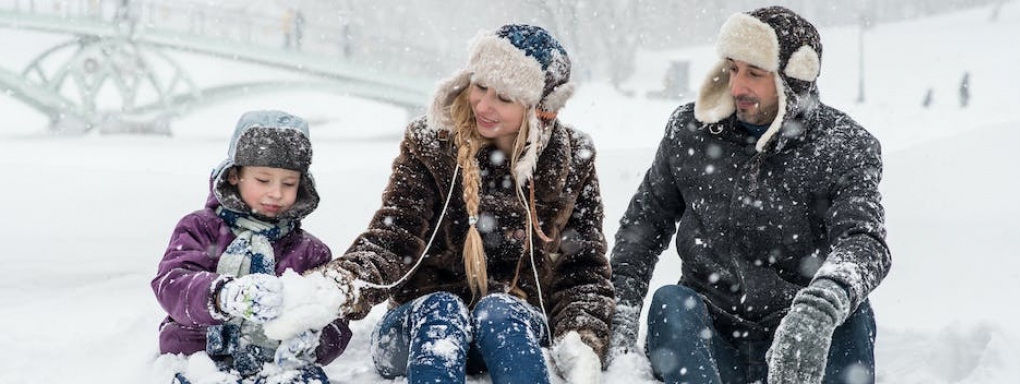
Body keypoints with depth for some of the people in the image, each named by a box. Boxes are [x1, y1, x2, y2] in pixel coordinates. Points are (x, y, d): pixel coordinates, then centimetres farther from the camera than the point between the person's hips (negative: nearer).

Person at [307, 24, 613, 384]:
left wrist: (580, 344, -17)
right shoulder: (430, 145, -3)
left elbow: (583, 268, 2)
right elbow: (392, 239, -12)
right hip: (425, 325, -1)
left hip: (518, 326, 1)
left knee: (499, 311, -32)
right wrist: (340, 286, -34)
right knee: (440, 310, -34)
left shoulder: (570, 162, 1)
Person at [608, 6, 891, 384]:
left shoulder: (844, 148, -6)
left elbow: (864, 241, -23)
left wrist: (820, 310, -46)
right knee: (670, 303, -28)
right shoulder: (689, 131, 3)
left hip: (797, 350, -2)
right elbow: (644, 220, 11)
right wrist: (622, 310, -7)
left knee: (849, 310, -29)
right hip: (709, 344, 2)